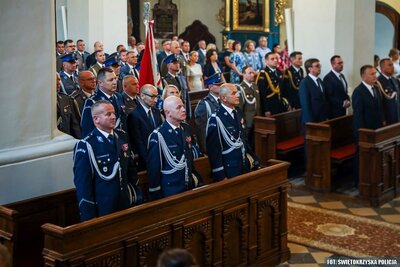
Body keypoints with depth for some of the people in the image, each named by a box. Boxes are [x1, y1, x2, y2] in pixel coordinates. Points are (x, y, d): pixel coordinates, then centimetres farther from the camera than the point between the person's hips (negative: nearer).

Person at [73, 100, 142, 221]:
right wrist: (89, 217, -13)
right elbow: (83, 184, -13)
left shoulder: (122, 136, 5)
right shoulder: (85, 146, -15)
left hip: (126, 206, 6)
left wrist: (137, 197, 10)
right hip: (102, 211, -6)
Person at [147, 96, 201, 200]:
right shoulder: (158, 135, -19)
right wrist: (156, 195, -13)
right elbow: (153, 168, -15)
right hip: (170, 192, -6)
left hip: (190, 187, 6)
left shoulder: (186, 128, 2)